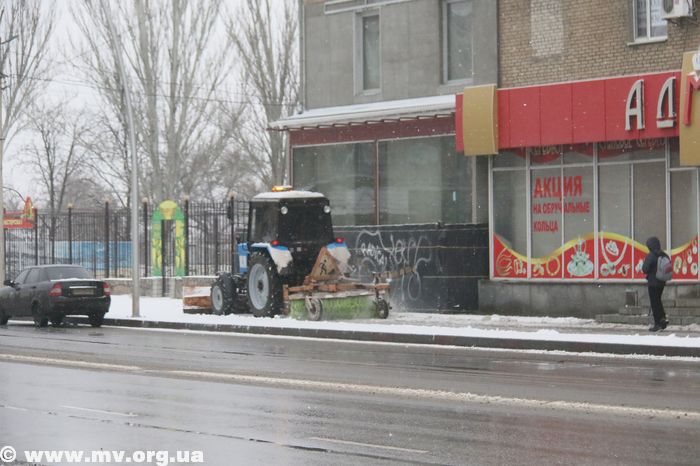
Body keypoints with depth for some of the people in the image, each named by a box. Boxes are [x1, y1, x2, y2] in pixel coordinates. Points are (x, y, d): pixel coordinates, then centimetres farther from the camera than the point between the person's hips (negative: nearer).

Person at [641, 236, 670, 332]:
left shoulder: (650, 256, -18)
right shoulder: (664, 255, 2)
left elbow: (645, 270, -19)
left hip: (653, 282, -6)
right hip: (662, 282, 6)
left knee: (654, 303, 2)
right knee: (658, 301, 21)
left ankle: (657, 324, 4)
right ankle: (663, 318, 9)